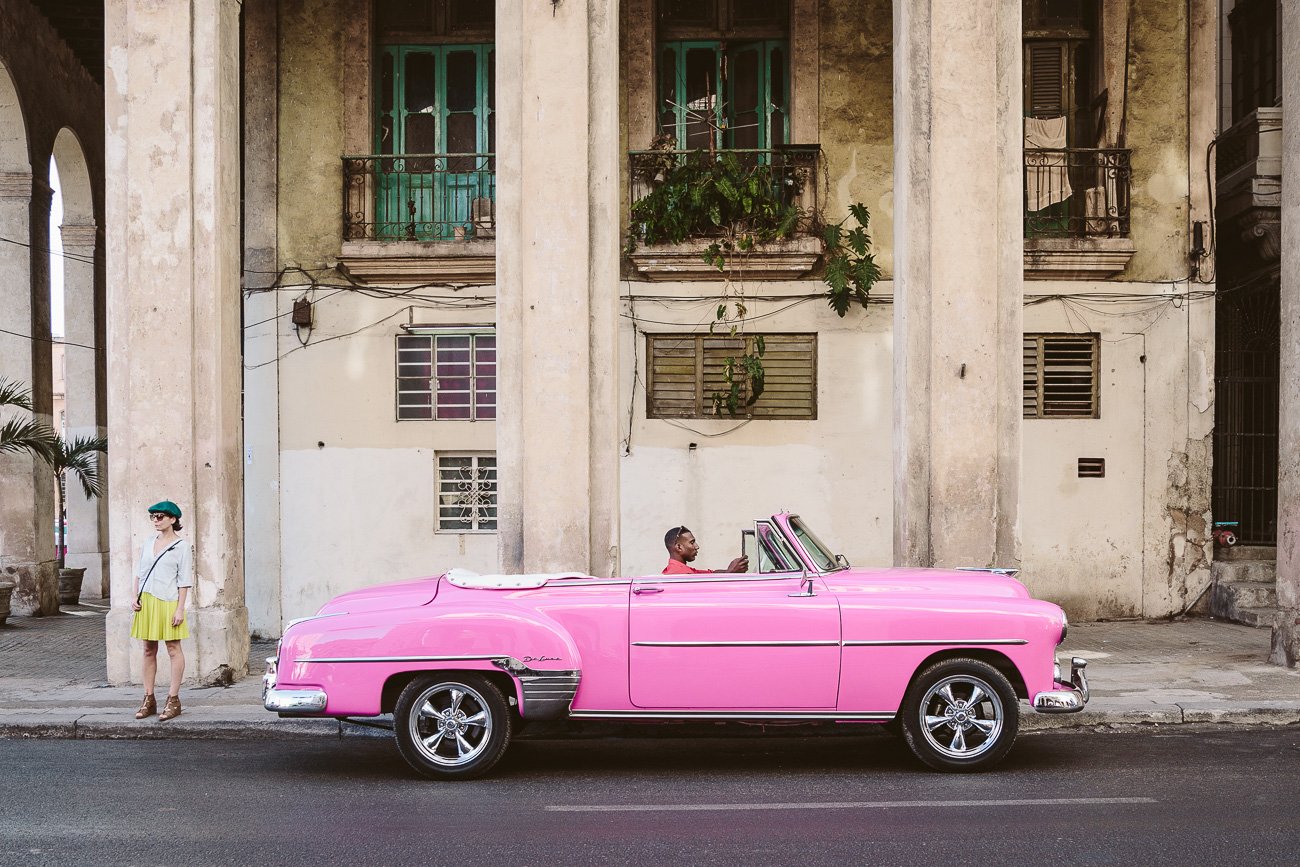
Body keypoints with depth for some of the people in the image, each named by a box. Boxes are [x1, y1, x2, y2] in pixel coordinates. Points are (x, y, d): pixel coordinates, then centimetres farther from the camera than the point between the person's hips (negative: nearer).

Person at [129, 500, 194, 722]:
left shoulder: (182, 546, -3)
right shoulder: (148, 545, 14)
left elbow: (185, 580, -6)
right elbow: (139, 574, 19)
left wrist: (180, 609, -12)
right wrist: (135, 597, 5)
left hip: (168, 602, -6)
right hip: (146, 602, 6)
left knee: (173, 649, -2)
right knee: (149, 650, 8)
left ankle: (173, 700, 1)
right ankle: (149, 699, 14)